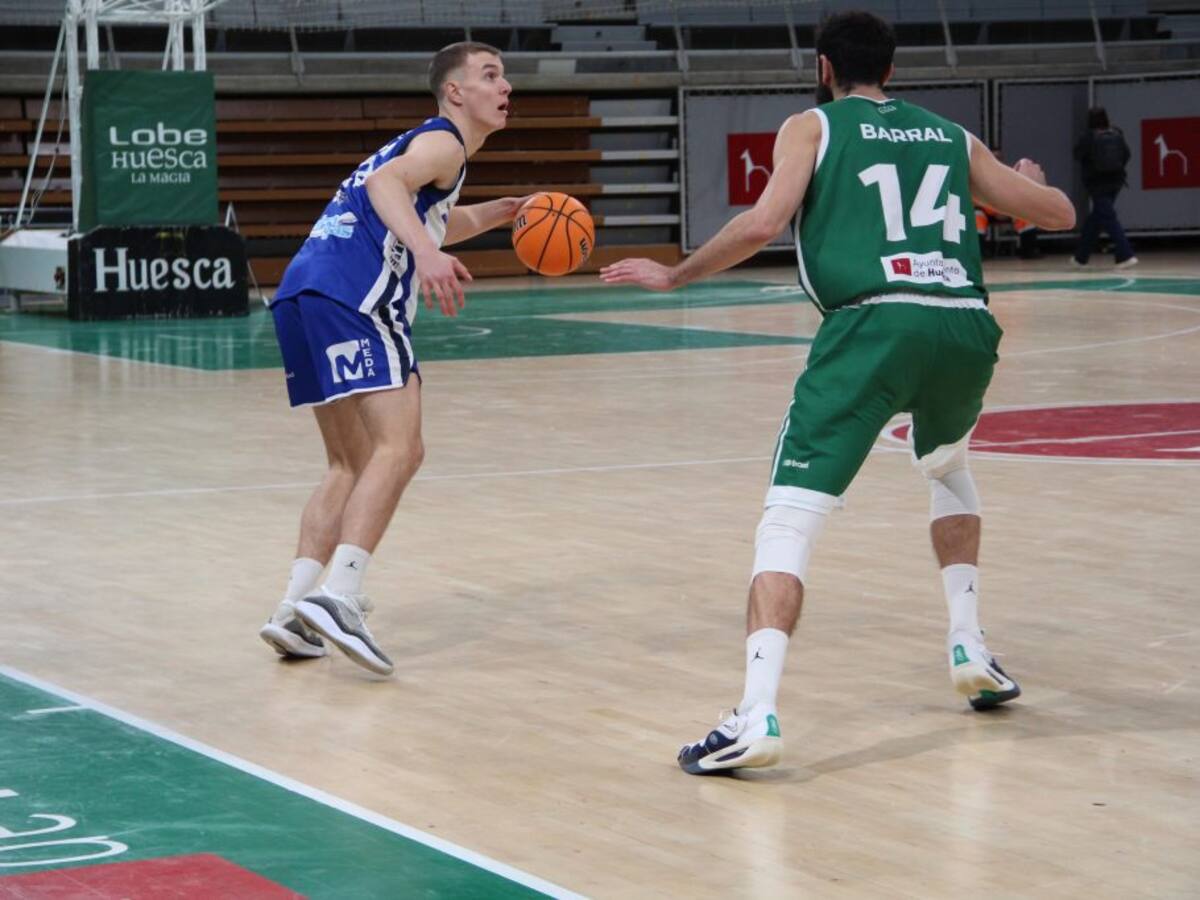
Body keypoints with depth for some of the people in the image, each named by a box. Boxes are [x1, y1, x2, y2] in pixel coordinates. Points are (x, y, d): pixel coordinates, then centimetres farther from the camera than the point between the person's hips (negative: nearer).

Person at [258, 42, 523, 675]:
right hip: (351, 295, -10)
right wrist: (425, 250, -34)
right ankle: (338, 599, -31)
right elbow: (386, 183, -19)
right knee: (399, 448, -18)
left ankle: (295, 611, 5)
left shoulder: (428, 145, 33)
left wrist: (496, 213, 47)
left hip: (302, 293, 10)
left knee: (353, 466, 15)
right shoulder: (443, 140, 4)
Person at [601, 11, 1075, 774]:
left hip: (874, 323, -4)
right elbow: (1059, 212, 28)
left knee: (789, 520, -6)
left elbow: (762, 224, -3)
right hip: (965, 325, 4)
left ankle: (757, 714, -24)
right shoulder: (950, 136, 24)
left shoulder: (812, 128, 14)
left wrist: (674, 277, 9)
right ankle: (970, 647, 31)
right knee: (949, 466, 37)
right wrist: (1031, 178, 51)